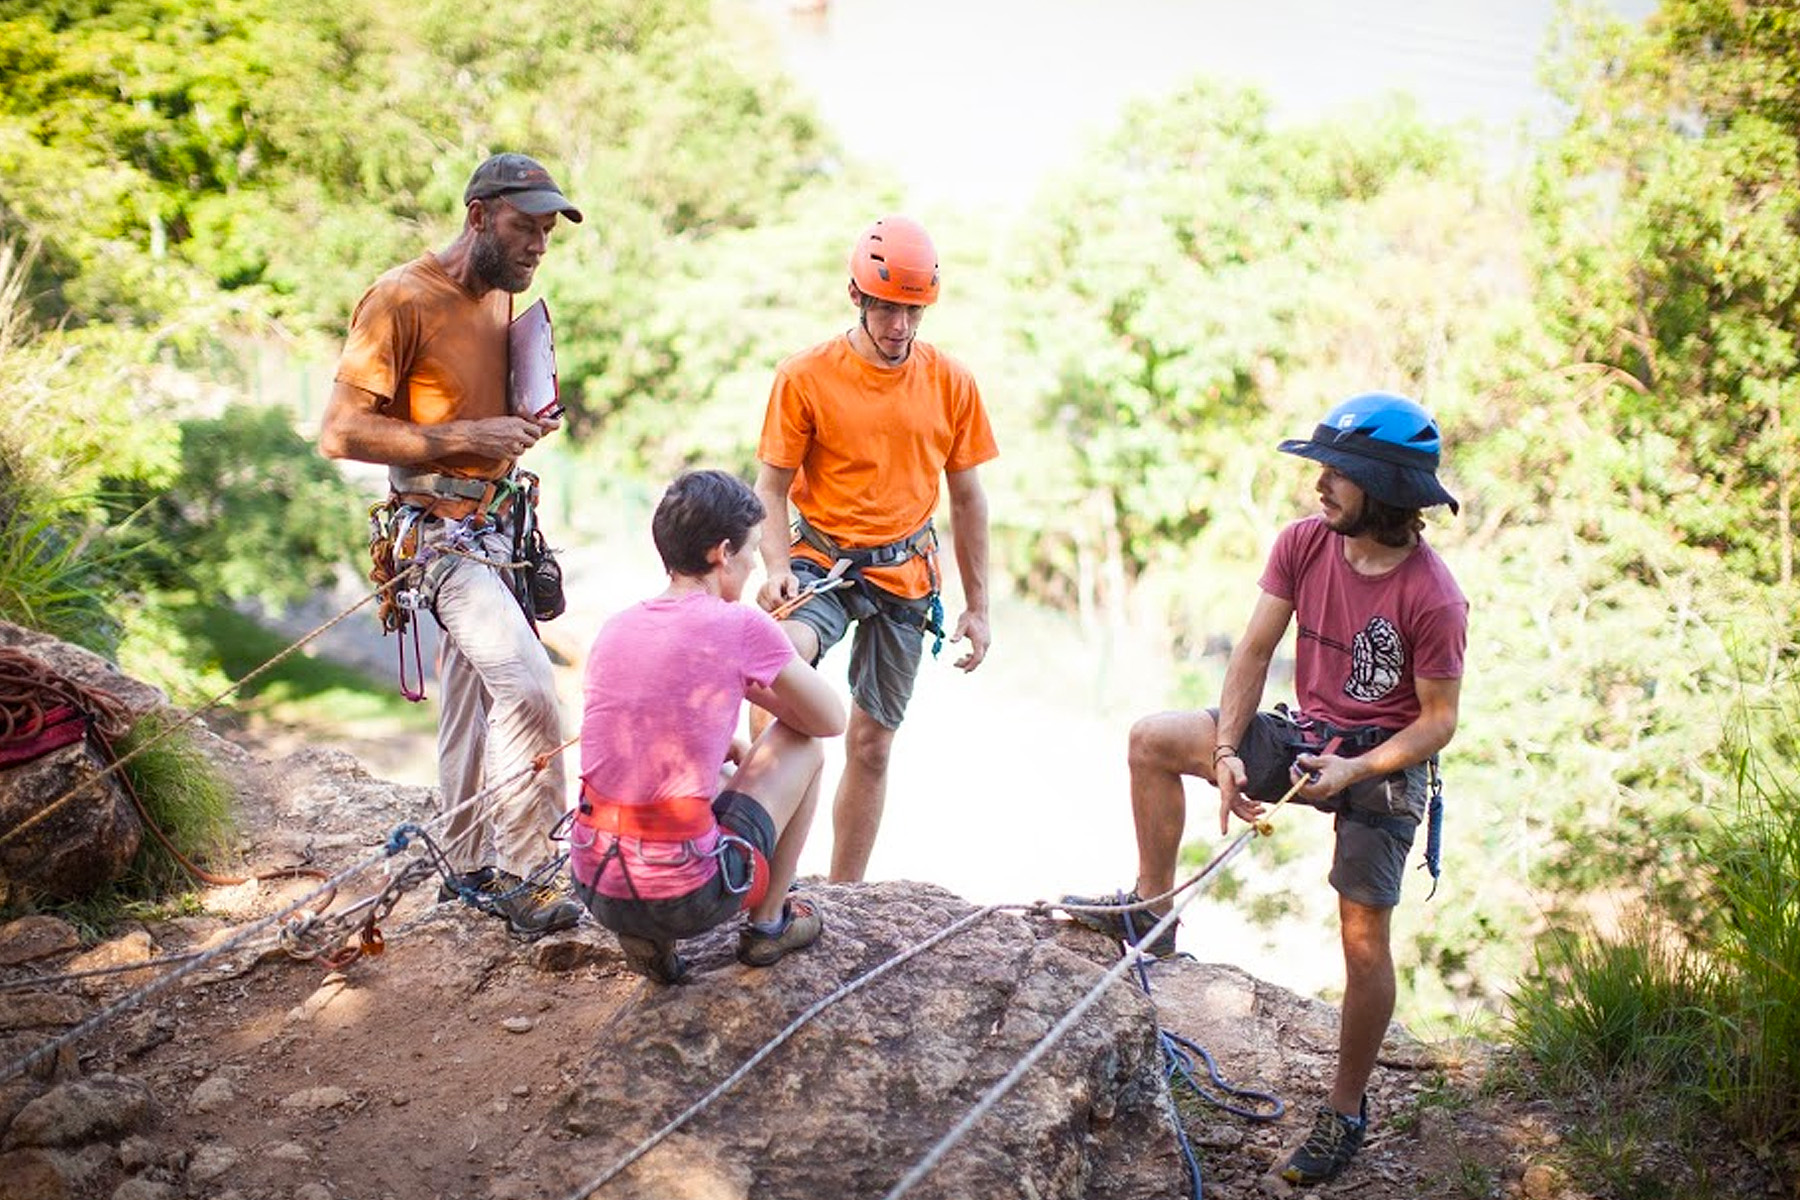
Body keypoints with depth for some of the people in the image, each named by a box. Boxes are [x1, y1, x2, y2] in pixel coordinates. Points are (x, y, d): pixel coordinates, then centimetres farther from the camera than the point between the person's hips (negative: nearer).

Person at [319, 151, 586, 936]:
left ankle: (470, 867, 25)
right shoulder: (402, 299, -15)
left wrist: (526, 424, 3)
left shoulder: (502, 297, 10)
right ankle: (522, 873, -11)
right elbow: (340, 432, -18)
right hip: (442, 532, -8)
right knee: (526, 686, -20)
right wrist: (466, 439, -23)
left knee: (474, 700, 14)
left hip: (496, 527, 8)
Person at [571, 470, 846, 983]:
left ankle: (646, 936, 18)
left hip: (595, 888, 6)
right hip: (687, 897, -6)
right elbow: (831, 720, 5)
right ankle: (768, 922, 23)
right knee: (802, 744, 15)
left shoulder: (615, 629, 7)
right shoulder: (742, 626, -9)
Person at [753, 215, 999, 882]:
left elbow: (967, 498, 9)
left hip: (906, 575, 3)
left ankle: (844, 896, 20)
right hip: (823, 560, -3)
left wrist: (977, 607, 8)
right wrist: (778, 568, -19)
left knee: (872, 744, 8)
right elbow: (772, 486, -2)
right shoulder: (805, 377, -6)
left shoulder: (951, 383, 2)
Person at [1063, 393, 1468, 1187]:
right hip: (1304, 737, 6)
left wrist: (1353, 770, -25)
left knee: (1363, 943, -4)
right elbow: (1254, 652, -5)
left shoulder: (1432, 598, -24)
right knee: (1153, 740, -6)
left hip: (1382, 765, -5)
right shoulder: (1305, 542, -10)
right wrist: (1227, 752, -13)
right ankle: (1151, 911, 8)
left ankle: (1346, 1112, 15)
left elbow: (1438, 721, -15)